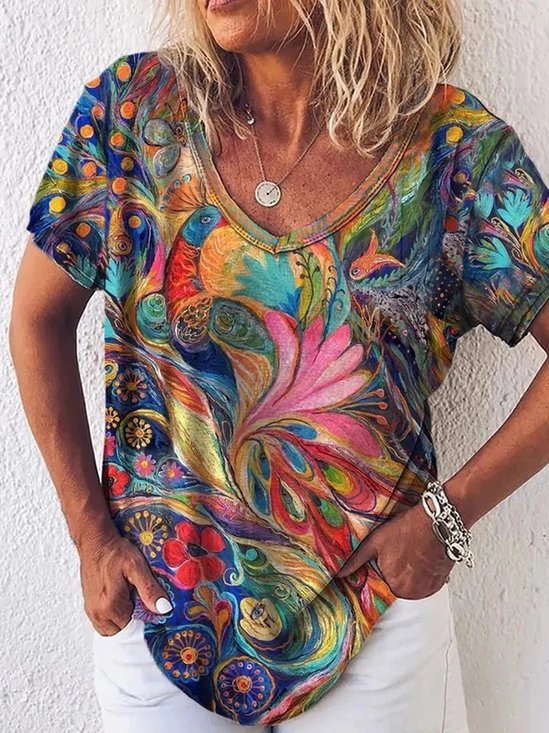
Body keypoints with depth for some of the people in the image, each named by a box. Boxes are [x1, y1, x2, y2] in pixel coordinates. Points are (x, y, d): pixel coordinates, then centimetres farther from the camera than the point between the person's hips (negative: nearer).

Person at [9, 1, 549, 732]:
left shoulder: (456, 149, -12)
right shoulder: (132, 108, -7)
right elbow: (39, 320, 0)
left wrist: (449, 511, -12)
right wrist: (90, 532, -2)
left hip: (374, 611, 0)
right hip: (155, 602, 2)